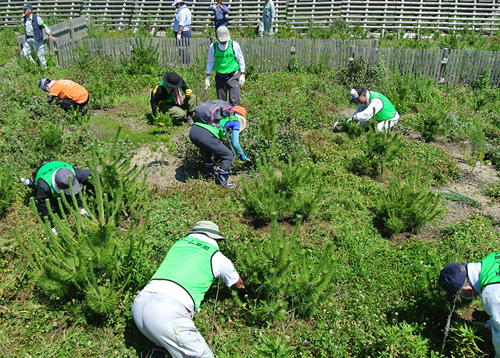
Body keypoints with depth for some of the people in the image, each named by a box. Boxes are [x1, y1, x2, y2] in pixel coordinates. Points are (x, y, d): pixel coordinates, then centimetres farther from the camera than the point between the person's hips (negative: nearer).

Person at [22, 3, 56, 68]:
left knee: (40, 54, 1)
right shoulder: (24, 19, 6)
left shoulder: (36, 18, -13)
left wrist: (50, 36, -8)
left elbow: (44, 26, -8)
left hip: (36, 40, -7)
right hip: (28, 40, 7)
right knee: (24, 52, 2)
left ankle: (44, 68, 16)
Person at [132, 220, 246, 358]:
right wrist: (245, 291, 57)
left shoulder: (179, 244, 24)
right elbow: (239, 285, 33)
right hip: (168, 311, -7)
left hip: (139, 302, 7)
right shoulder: (217, 258, 13)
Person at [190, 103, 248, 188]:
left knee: (208, 151, 37)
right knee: (228, 156, 12)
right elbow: (235, 144, 12)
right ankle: (222, 182, 19)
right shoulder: (235, 121, 14)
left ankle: (210, 175, 44)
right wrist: (241, 154, 31)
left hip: (192, 131, 8)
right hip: (206, 136, -8)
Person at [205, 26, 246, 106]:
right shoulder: (213, 46, -2)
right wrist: (208, 76, 11)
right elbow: (210, 62, 11)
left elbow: (241, 60, 7)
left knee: (234, 101, -8)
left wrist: (242, 74, 6)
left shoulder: (234, 45, -6)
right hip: (220, 77, 2)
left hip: (233, 76, -2)